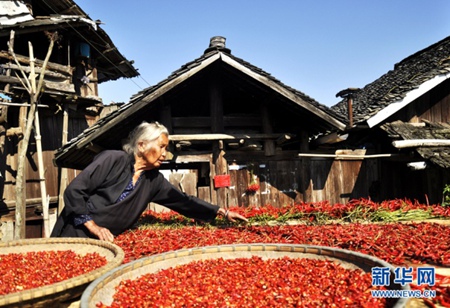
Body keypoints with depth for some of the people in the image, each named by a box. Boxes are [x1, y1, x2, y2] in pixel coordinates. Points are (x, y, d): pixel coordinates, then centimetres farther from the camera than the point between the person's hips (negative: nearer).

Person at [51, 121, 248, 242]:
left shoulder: (153, 180, 3)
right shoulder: (113, 160, -17)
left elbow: (182, 201, 6)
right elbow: (74, 191, -16)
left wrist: (222, 213, 4)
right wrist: (93, 226, -19)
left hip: (104, 242, 6)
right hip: (76, 236, -6)